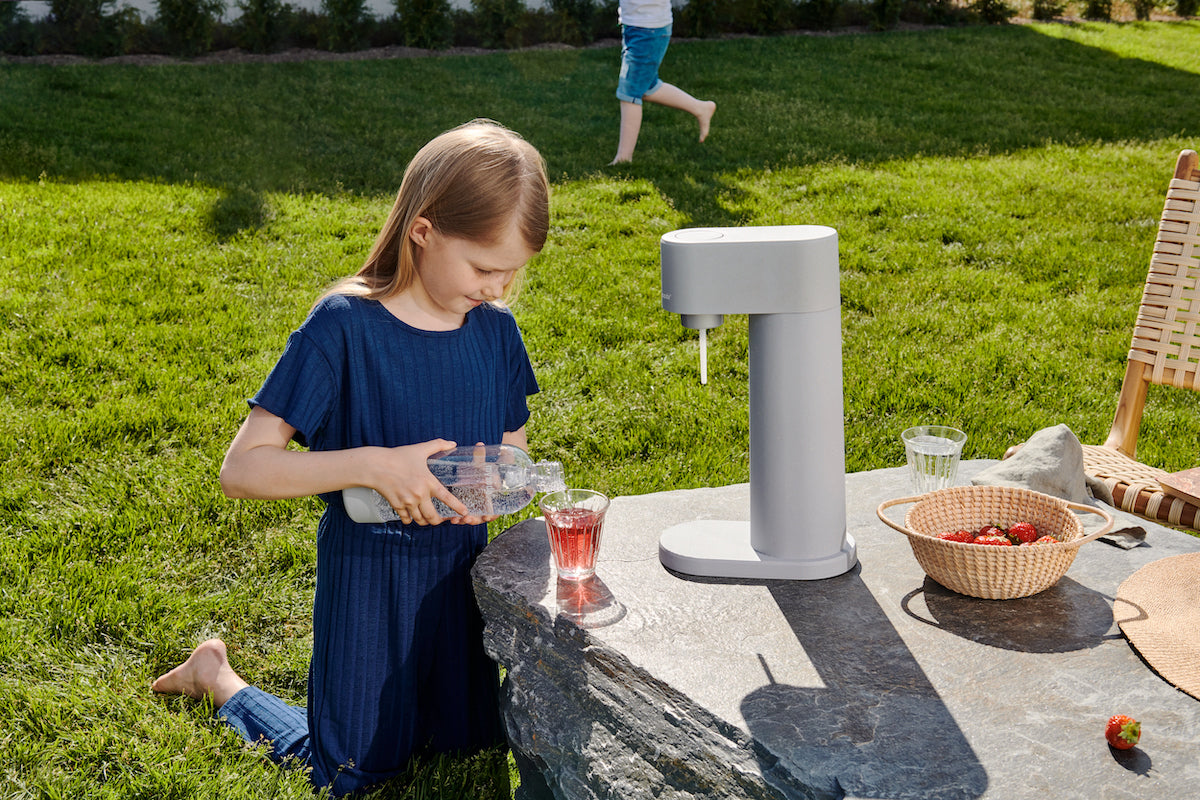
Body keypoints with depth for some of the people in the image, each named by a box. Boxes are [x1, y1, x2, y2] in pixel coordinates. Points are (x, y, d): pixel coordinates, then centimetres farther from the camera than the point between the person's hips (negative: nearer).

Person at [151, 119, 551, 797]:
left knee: (471, 741, 18)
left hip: (463, 564, 5)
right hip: (368, 574, -5)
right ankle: (217, 677, 32)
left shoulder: (497, 330, -3)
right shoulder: (343, 327, -20)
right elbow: (241, 468, -21)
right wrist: (372, 465, -32)